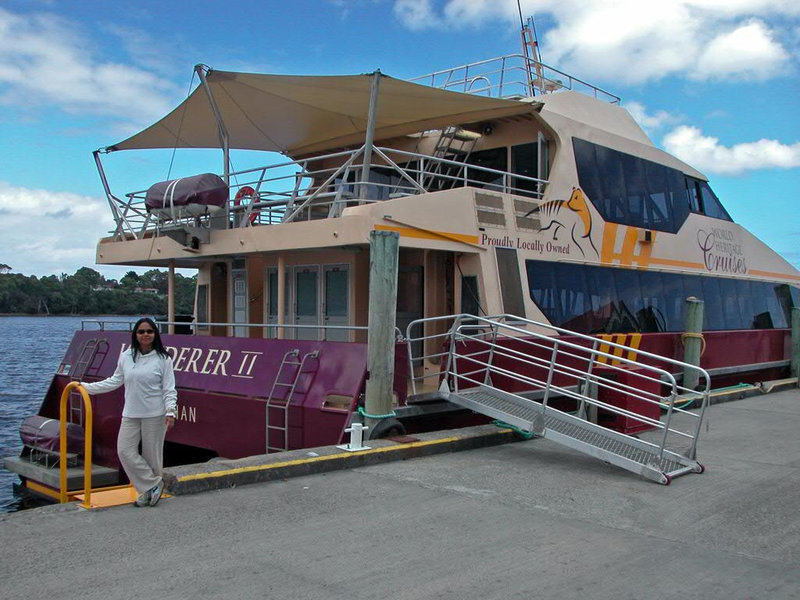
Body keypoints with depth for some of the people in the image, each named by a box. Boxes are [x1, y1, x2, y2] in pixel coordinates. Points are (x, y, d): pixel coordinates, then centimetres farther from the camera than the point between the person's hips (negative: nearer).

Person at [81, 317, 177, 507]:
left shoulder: (163, 359, -5)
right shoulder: (126, 356, 6)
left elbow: (169, 389, -5)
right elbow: (115, 381, 17)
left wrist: (170, 412, -17)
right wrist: (87, 387, 15)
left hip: (154, 415, -4)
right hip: (130, 415, 4)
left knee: (151, 455, 3)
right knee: (125, 451, -5)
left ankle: (150, 488, 21)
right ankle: (153, 486, 6)